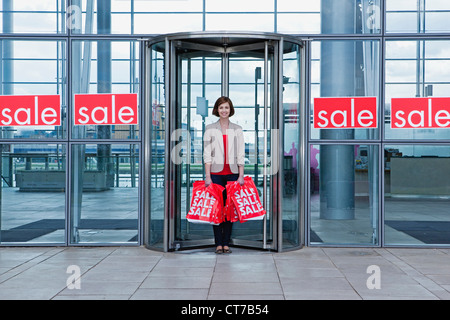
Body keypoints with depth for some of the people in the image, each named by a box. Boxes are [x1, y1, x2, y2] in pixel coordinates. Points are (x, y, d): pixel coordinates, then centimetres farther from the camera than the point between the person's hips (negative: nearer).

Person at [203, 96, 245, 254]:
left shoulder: (237, 130, 9)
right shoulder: (210, 129, 5)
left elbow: (241, 154, 6)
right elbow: (207, 154, 1)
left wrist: (241, 175, -2)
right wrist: (207, 176, -6)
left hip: (232, 173, 1)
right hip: (216, 173, -1)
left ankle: (226, 243, 10)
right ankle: (218, 243, 6)